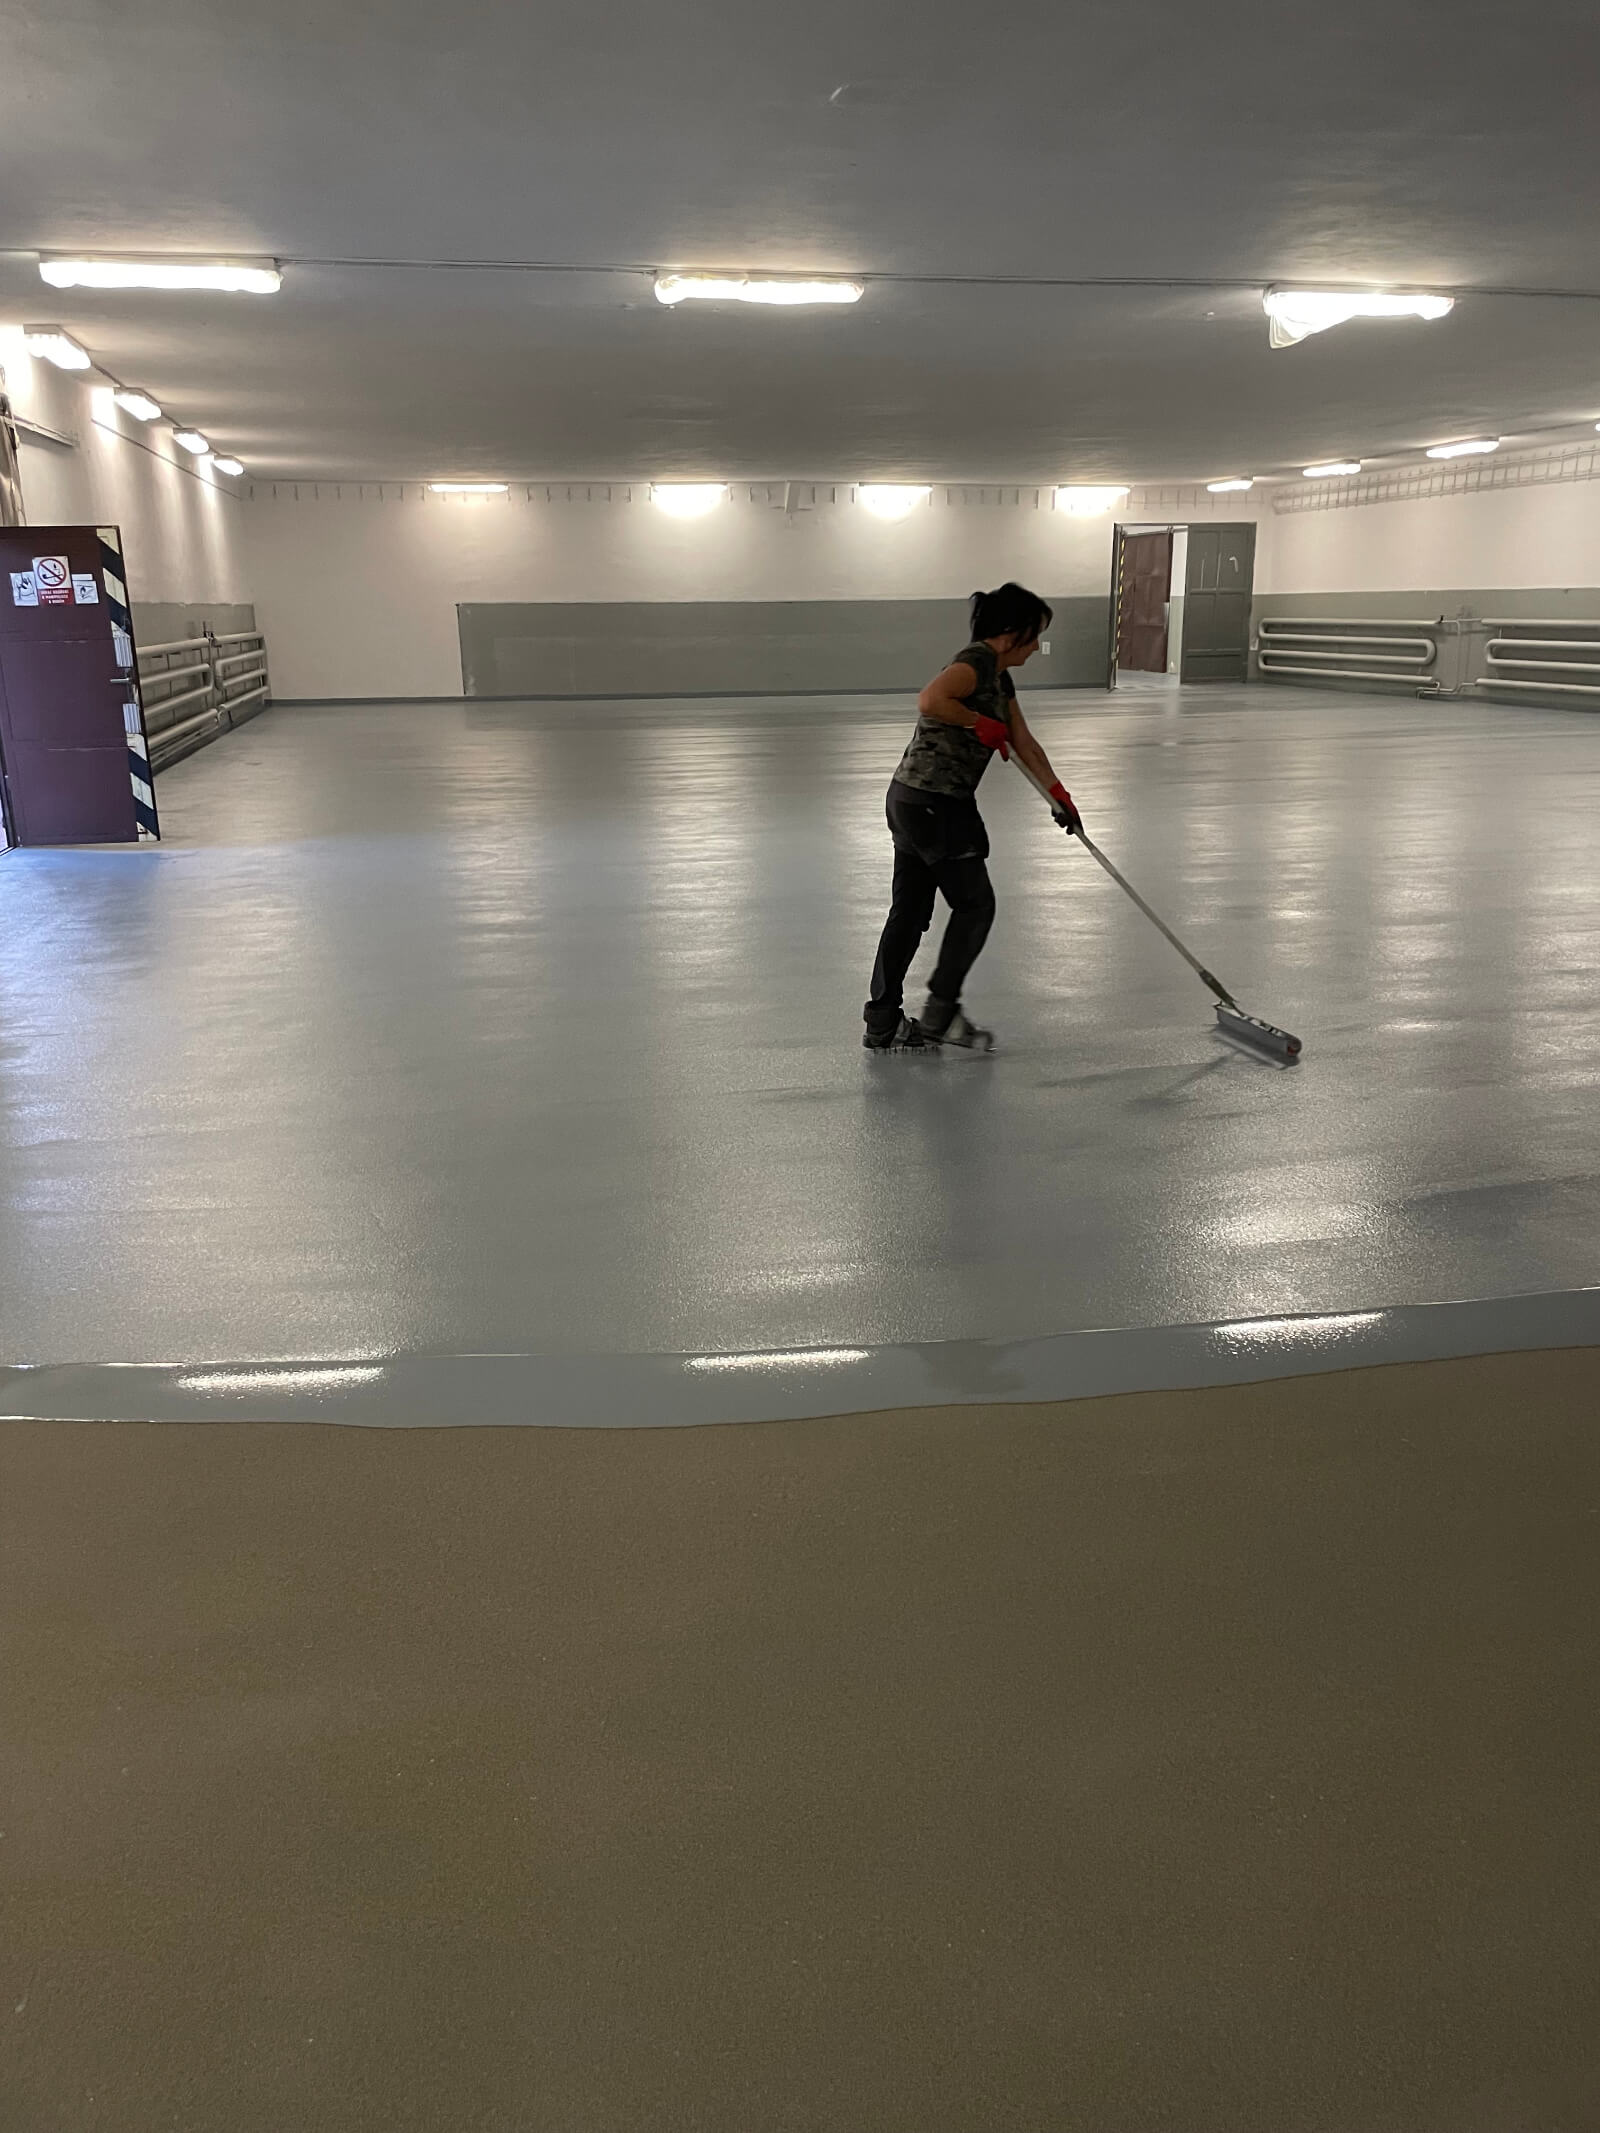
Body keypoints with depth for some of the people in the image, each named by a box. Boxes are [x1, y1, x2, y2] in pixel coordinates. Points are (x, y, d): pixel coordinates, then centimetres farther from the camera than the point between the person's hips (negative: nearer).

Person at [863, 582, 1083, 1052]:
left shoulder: (1000, 677, 18)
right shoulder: (976, 661, -13)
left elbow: (1024, 743, 23)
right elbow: (931, 700, -32)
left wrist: (1059, 795, 21)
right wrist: (983, 723, -19)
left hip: (912, 801, 10)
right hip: (934, 804, -10)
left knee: (910, 911, 11)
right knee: (975, 905, 2)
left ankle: (883, 1024, 17)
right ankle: (940, 1013, 10)